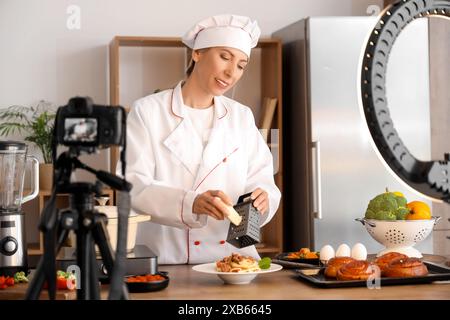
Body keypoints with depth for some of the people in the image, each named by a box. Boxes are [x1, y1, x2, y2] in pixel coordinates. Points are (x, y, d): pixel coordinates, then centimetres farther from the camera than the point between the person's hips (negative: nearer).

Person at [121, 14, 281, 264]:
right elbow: (134, 188, -11)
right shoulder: (147, 112, -1)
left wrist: (261, 200, -15)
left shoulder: (242, 117, 11)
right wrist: (191, 204, -28)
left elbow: (262, 181, 9)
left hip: (232, 256, 3)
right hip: (167, 260, -3)